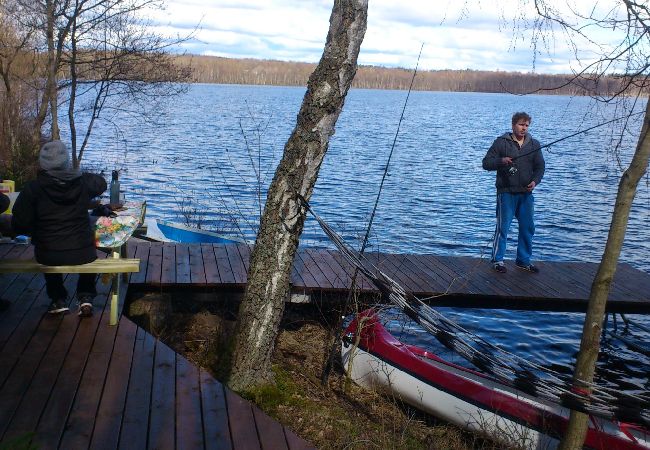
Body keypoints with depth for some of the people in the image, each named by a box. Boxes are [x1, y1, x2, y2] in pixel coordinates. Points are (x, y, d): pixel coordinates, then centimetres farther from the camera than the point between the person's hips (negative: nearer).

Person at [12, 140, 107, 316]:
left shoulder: (32, 189, -12)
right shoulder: (83, 182, -6)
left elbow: (19, 226, -10)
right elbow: (101, 183, 17)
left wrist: (37, 231, 10)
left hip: (49, 255, 0)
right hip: (82, 253, 1)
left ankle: (58, 299, 34)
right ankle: (86, 297, 25)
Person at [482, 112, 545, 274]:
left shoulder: (534, 144, 10)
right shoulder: (501, 142, -1)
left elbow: (540, 166, 12)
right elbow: (486, 163, -2)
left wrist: (535, 181, -6)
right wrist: (501, 161, -20)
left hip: (526, 193, 5)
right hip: (506, 192, -4)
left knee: (527, 227, 8)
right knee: (503, 227, -4)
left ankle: (524, 260, 21)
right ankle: (497, 260, 8)